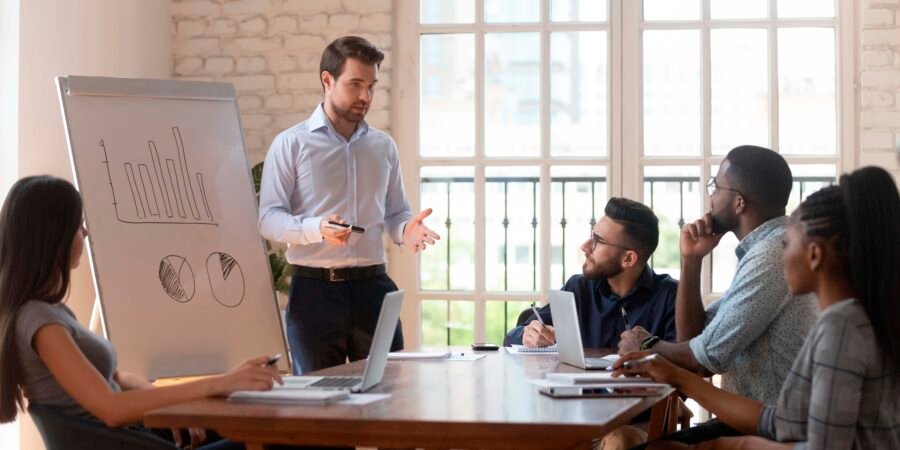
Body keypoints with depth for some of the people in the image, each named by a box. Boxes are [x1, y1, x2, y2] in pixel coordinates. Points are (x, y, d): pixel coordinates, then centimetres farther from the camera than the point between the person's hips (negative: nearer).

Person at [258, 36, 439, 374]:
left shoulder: (384, 146, 13)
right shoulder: (291, 144, -1)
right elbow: (269, 218, -7)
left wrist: (406, 230, -7)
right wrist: (317, 229, -25)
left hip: (373, 286, 4)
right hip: (314, 288, -3)